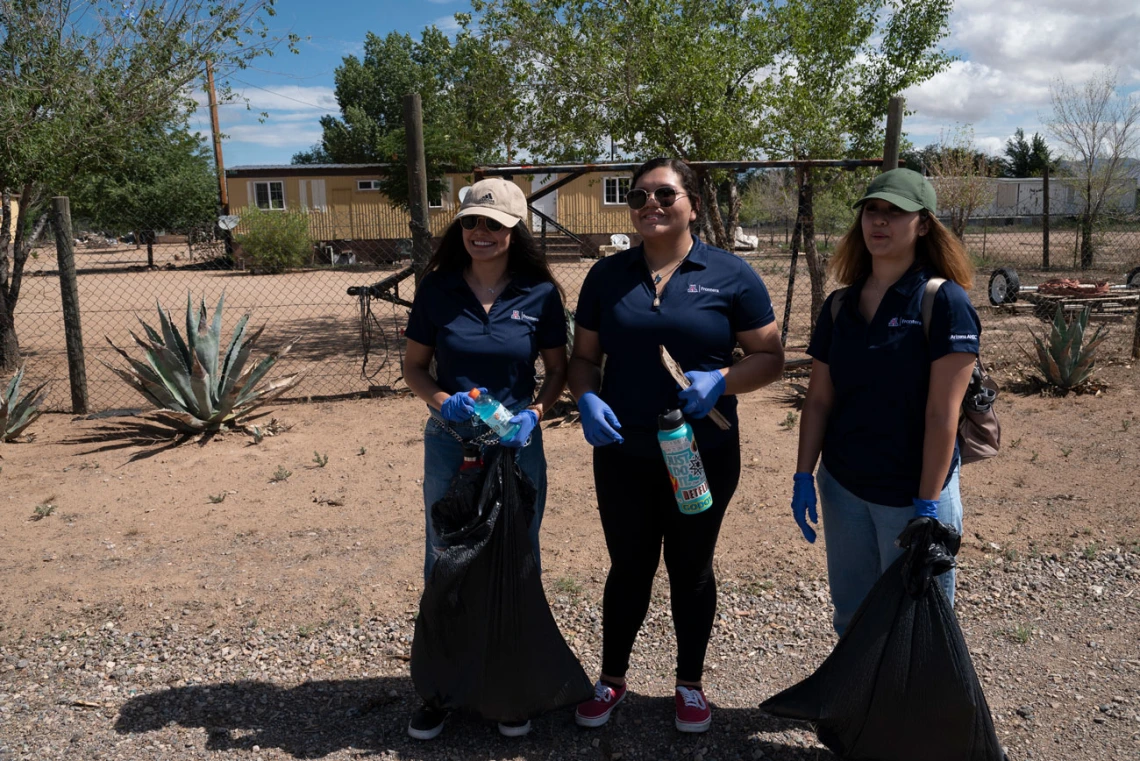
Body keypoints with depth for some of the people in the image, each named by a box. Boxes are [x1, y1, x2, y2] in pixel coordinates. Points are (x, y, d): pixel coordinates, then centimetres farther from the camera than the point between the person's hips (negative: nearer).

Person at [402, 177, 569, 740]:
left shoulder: (540, 294, -5)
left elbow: (559, 370, 2)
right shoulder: (436, 289, -3)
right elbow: (413, 367, 2)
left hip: (518, 445, 0)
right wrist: (444, 401, -17)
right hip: (449, 443, 1)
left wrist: (534, 411, -15)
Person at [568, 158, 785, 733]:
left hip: (703, 456, -1)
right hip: (621, 455, 2)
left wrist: (721, 380, -22)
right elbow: (583, 357, 6)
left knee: (691, 569, 15)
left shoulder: (730, 276, -6)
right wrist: (587, 400, -14)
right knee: (628, 567, 15)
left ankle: (690, 684, 36)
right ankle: (612, 680, 35)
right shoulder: (607, 275, 2)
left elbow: (770, 357, -3)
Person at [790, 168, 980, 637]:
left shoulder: (944, 302, -12)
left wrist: (928, 505, -17)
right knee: (851, 619, 19)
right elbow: (819, 400, 6)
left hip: (912, 495, -5)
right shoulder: (839, 306, 4)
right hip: (843, 488, 5)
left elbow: (942, 414, -16)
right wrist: (803, 478, 2)